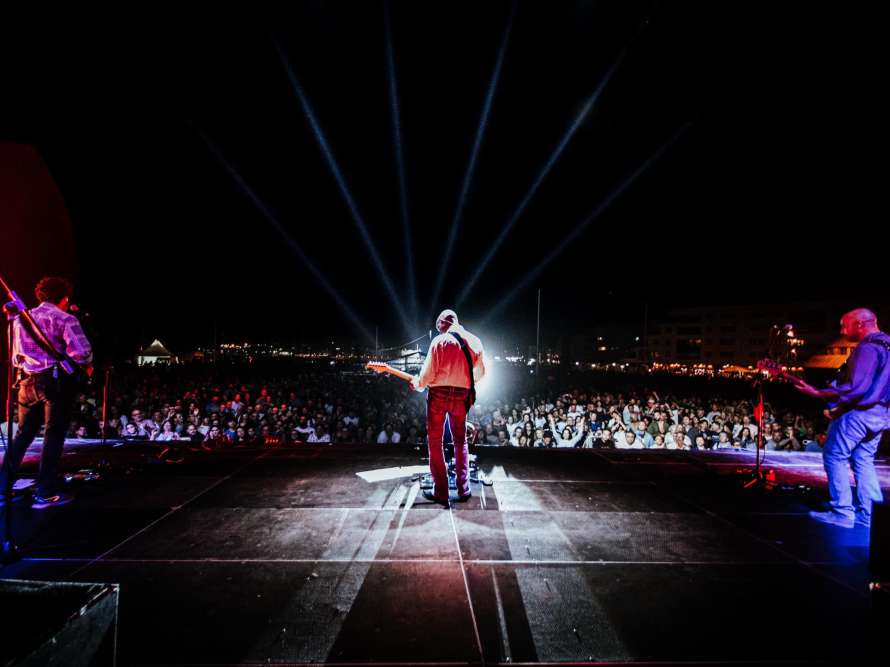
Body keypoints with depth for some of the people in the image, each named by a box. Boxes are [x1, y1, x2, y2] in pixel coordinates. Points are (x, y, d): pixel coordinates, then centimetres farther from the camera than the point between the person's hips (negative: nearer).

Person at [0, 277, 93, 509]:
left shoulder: (21, 318, 14)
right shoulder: (65, 318, -8)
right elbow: (80, 351, -21)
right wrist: (88, 366, -3)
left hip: (27, 381, 7)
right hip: (55, 381, -6)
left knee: (23, 434, 17)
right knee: (54, 436, 1)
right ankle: (45, 494, 5)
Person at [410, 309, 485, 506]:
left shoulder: (440, 341, -7)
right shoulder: (474, 341, 6)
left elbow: (428, 372, -10)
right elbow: (481, 372, 11)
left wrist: (417, 384, 9)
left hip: (439, 394, -4)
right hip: (462, 396, 4)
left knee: (435, 442, 6)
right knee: (461, 441, 17)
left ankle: (440, 492, 8)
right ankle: (463, 489, 18)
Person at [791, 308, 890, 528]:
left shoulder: (867, 347, -17)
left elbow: (856, 388, -26)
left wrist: (816, 393, -24)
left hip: (860, 411, -9)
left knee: (835, 457, 0)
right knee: (863, 461, 14)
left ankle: (842, 512, 2)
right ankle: (869, 515, 15)